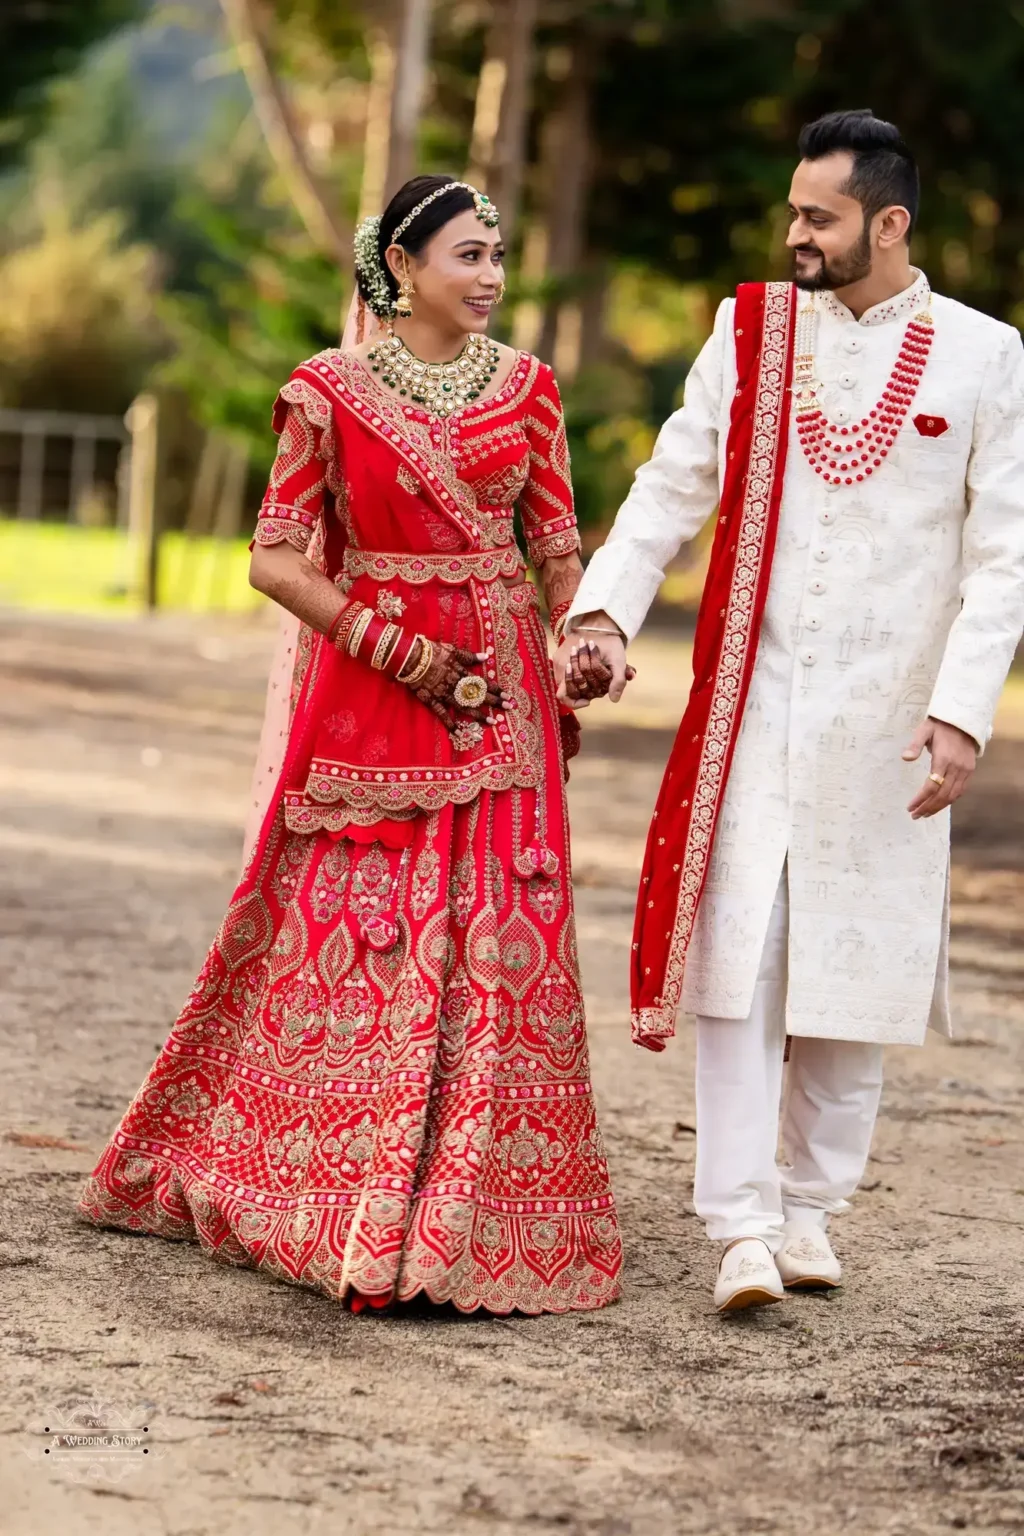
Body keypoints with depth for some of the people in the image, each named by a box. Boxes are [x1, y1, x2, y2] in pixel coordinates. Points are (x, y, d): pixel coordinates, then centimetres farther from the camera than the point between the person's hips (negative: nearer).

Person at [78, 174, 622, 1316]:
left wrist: (568, 687, 0)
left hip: (499, 687, 3)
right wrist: (403, 654, -11)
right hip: (365, 694, -3)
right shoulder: (329, 392, -3)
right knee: (352, 941, 0)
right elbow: (276, 559, -4)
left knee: (495, 945, -1)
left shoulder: (526, 388, 6)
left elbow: (558, 550, 10)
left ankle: (466, 1214, 8)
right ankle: (323, 1200, 14)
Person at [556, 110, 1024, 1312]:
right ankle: (742, 1226, -4)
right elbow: (672, 486, 5)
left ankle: (810, 1207, 20)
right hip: (751, 706, 1)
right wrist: (605, 609, -11)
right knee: (738, 959, -6)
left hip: (885, 723, -1)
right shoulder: (749, 331, 6)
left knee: (854, 970, 5)